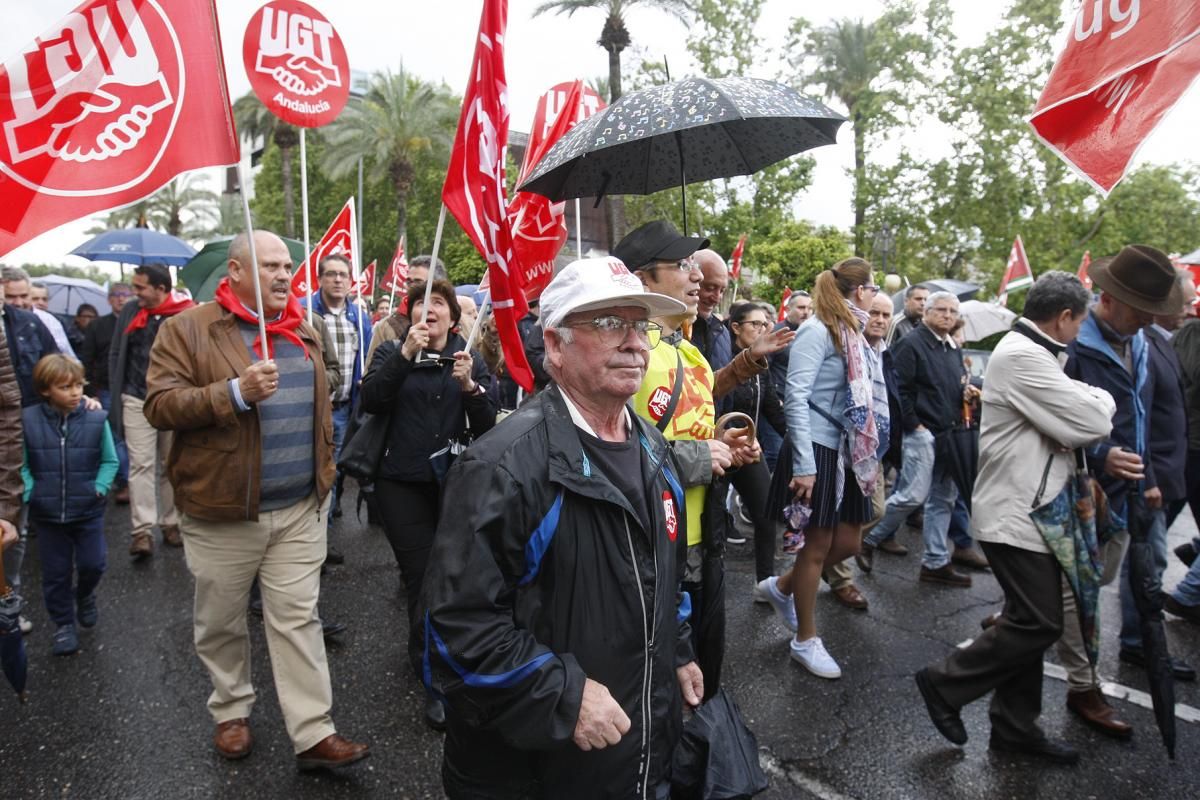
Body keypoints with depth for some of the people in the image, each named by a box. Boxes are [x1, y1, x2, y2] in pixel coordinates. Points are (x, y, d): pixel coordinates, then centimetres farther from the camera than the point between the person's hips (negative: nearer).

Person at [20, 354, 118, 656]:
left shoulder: (96, 419, -11)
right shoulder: (28, 422, -10)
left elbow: (109, 461, 1)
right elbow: (22, 466, 0)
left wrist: (100, 487, -11)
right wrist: (29, 493, -12)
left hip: (88, 511, 0)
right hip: (47, 514, 1)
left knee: (92, 564, 5)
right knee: (55, 573, 11)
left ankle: (85, 596, 38)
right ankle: (64, 623, 29)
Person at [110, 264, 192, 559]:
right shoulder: (129, 312, 6)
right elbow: (116, 355, 12)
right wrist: (117, 394, 6)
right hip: (138, 401, 2)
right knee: (141, 464, -3)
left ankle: (171, 524, 21)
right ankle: (142, 531, -3)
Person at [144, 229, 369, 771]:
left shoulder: (304, 332, 10)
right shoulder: (188, 328, -6)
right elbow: (159, 406, -13)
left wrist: (325, 477, 14)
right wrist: (235, 392, -25)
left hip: (300, 510, 3)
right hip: (221, 511, -3)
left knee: (298, 621, 6)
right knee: (221, 624, 15)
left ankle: (313, 734, 12)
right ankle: (230, 712, 37)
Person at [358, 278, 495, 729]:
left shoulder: (470, 359, 4)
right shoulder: (392, 353, 3)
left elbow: (486, 427, -4)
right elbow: (370, 400, -16)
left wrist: (470, 386, -21)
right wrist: (405, 355, -25)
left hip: (455, 481, 2)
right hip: (402, 483, -2)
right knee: (423, 578, -7)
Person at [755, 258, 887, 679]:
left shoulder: (853, 334, 14)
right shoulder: (817, 330, -12)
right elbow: (796, 397, -19)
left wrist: (873, 456, 16)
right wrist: (804, 464, -23)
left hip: (851, 451, 9)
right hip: (819, 449, -9)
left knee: (848, 542, 11)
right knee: (818, 545, 2)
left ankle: (781, 587, 33)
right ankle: (805, 640, 18)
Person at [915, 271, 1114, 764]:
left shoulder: (1032, 353, 14)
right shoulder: (1022, 357, -19)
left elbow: (1064, 426, 17)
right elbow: (1091, 423, -21)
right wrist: (1103, 399, -1)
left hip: (1032, 510, 10)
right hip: (1015, 514, -10)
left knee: (1031, 621, 14)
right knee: (1040, 623, -7)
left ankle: (1015, 726, 25)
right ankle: (946, 684, 7)